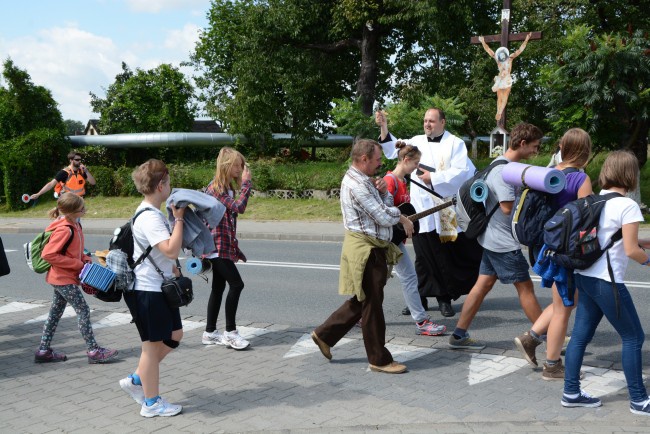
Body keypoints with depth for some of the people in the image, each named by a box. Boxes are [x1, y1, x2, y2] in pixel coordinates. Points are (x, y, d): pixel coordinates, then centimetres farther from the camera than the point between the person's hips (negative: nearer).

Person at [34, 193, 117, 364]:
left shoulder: (74, 224, 5)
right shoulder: (64, 230, -24)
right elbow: (48, 254, -26)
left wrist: (84, 258, 1)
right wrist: (77, 264, -22)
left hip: (61, 278, 9)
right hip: (64, 278, -9)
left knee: (56, 312, 15)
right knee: (83, 310, -5)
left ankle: (44, 350, 24)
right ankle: (93, 351, 0)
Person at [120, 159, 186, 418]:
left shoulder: (150, 213, 11)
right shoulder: (150, 218, -22)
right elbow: (172, 250, -31)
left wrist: (173, 267, 23)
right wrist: (179, 218, -24)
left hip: (159, 287, 10)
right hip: (148, 291, -10)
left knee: (174, 336, 17)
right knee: (154, 344, 2)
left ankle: (136, 380, 27)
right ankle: (151, 403, 17)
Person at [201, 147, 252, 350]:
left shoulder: (228, 188, 15)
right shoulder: (216, 188, -15)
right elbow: (239, 207, -25)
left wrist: (234, 248, 18)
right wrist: (246, 183, -16)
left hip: (223, 246, 10)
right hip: (217, 246, -10)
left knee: (219, 288, 11)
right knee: (236, 284, -12)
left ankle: (210, 333, 18)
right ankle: (230, 332, -4)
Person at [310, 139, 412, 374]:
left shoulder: (363, 180, 14)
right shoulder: (357, 185, -20)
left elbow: (385, 207, 16)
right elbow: (384, 217, -21)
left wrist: (383, 191, -4)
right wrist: (402, 217, -1)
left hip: (373, 249, 10)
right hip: (365, 250, -10)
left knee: (362, 301, 18)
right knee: (372, 305, 0)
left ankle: (325, 334, 27)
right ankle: (379, 359, 12)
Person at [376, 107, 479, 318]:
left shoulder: (455, 144, 1)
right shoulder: (417, 142, 11)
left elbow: (460, 172, -10)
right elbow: (394, 150, -1)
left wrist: (434, 178, -14)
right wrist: (384, 128, -13)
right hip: (421, 208, 2)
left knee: (447, 256, 5)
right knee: (424, 256, 6)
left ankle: (444, 298, 16)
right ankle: (420, 297, 13)